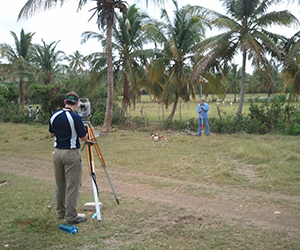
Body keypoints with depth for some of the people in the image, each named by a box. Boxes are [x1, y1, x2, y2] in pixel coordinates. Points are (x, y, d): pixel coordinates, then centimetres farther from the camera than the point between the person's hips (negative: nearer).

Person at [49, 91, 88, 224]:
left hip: (57, 152, 6)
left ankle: (61, 212, 28)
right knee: (72, 186, 1)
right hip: (71, 154, -6)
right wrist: (88, 131, 10)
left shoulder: (54, 116, 1)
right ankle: (71, 216, 5)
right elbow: (84, 138, -10)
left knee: (60, 185, 17)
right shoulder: (75, 118, -17)